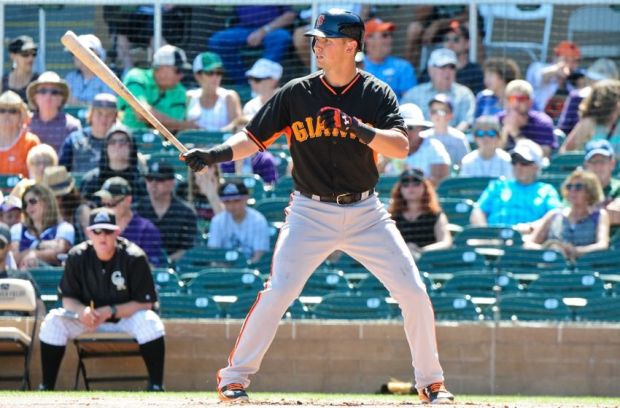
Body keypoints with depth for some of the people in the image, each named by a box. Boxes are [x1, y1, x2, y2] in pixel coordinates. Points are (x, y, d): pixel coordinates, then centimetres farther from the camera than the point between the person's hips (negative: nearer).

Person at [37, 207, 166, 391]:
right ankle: (46, 387, -16)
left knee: (149, 321, -35)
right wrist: (82, 311, -27)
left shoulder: (134, 258, -18)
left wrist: (110, 312, -28)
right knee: (53, 320, -22)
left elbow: (145, 303, -17)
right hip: (88, 319, 2)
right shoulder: (77, 257, -10)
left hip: (126, 317, -2)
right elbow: (67, 299, -3)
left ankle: (156, 387, -26)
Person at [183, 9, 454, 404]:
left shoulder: (377, 94, -1)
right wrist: (213, 155, -16)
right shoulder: (297, 94, 0)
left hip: (365, 213, 1)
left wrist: (362, 130, -32)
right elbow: (254, 138, 1)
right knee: (277, 293, -15)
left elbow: (401, 146, -14)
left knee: (414, 292, -4)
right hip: (311, 213, -1)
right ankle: (235, 375, -2)